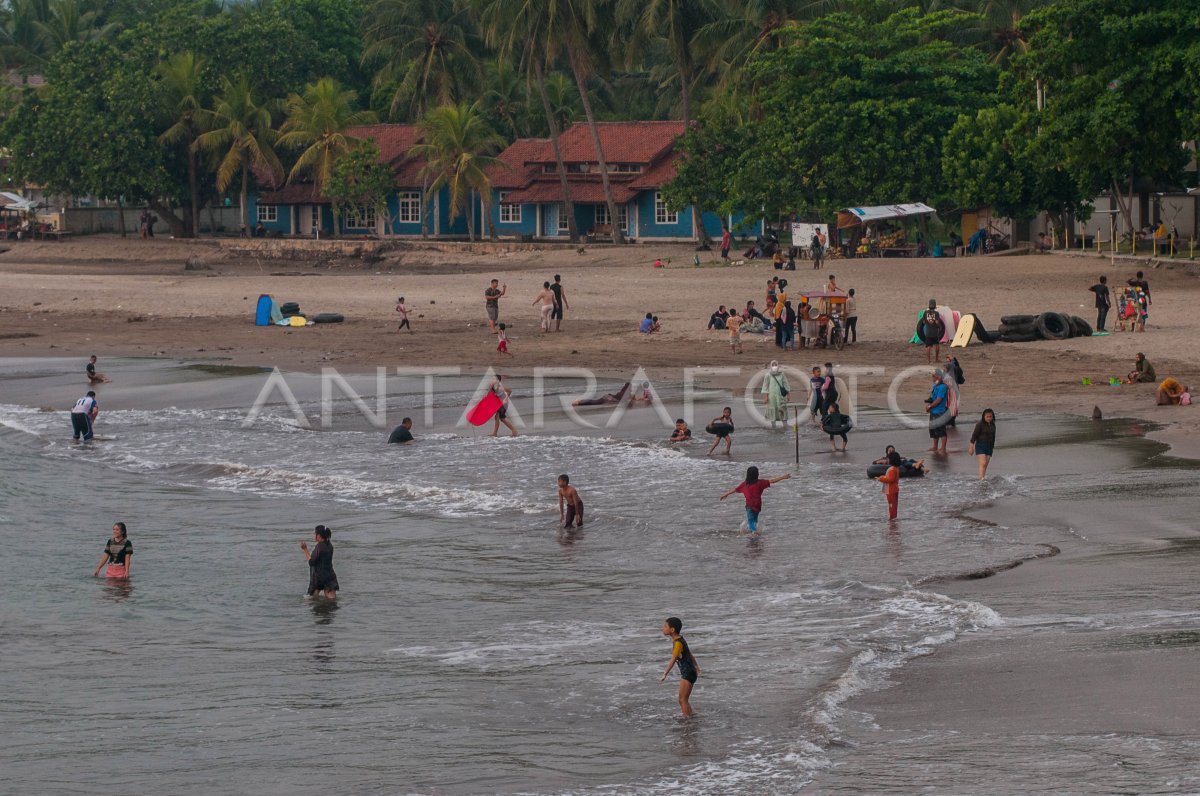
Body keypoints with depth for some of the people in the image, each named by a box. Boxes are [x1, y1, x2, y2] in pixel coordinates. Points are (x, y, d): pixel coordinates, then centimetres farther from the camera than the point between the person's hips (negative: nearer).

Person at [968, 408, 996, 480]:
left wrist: (993, 446, 22)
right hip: (980, 446, -6)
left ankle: (982, 479, 4)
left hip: (989, 447, 6)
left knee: (985, 465, 2)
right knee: (983, 463, -18)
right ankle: (981, 479, -23)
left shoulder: (993, 425, 9)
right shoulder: (980, 424, -10)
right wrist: (971, 447, -12)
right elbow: (974, 435, -10)